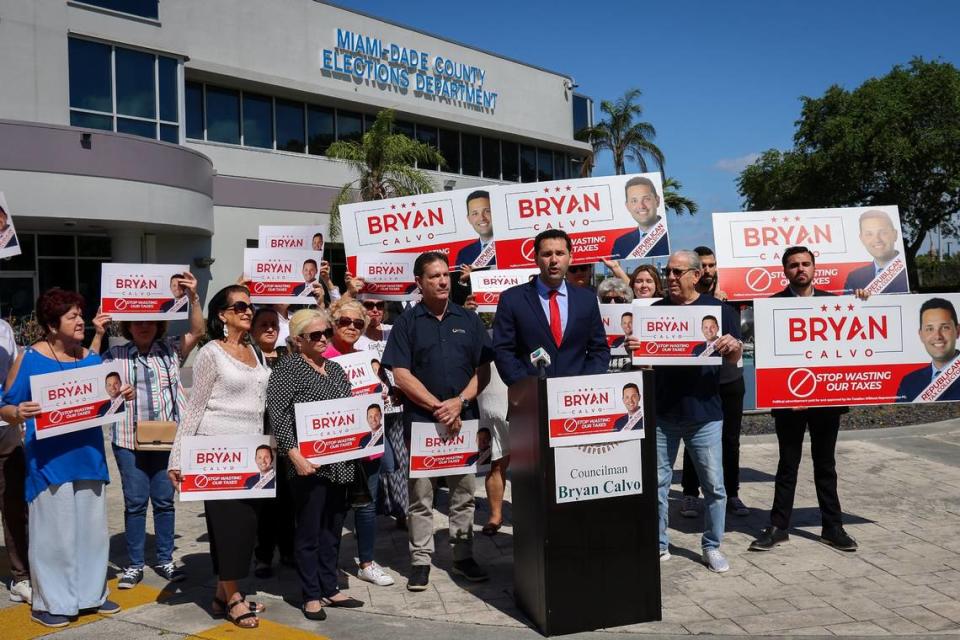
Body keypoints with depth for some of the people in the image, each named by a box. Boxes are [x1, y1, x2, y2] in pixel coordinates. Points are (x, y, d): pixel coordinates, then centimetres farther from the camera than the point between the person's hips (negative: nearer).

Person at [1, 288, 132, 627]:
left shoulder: (91, 358, 7)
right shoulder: (30, 358, -6)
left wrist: (122, 395, -5)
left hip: (89, 457, 5)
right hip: (50, 461, -5)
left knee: (93, 526, 12)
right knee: (54, 531, 2)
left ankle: (92, 593, 27)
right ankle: (49, 602, 17)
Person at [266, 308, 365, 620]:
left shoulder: (335, 367, 14)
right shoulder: (287, 368, -7)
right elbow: (278, 415, -14)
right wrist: (295, 455, -20)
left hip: (340, 462, 7)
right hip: (310, 463, -6)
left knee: (333, 528, 14)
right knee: (309, 530, 4)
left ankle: (330, 588, 25)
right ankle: (311, 595, 16)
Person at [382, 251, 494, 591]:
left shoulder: (468, 319, 9)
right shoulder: (407, 322, 2)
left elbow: (484, 369, 5)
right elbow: (401, 375, -5)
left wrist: (459, 402, -10)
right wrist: (437, 406, -12)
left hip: (464, 419, 2)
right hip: (420, 420, -2)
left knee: (463, 493, 10)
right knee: (421, 495, 4)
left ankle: (463, 556, 21)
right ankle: (421, 560, 15)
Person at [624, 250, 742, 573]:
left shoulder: (719, 309, 2)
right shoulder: (655, 311, 7)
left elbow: (735, 358, 2)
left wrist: (733, 346, -22)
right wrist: (632, 348, -15)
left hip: (704, 413, -2)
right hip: (661, 411, 2)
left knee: (714, 485, 5)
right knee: (657, 483, 8)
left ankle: (712, 547, 20)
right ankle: (659, 545, 20)